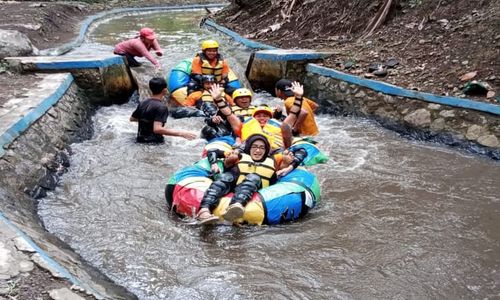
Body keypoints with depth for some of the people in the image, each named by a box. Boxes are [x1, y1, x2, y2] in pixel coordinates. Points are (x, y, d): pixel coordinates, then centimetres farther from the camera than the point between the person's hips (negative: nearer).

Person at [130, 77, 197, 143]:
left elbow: (132, 119, 19)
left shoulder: (142, 103, 4)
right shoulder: (161, 107, -20)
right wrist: (181, 133, -32)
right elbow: (157, 129, -31)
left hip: (141, 141, 8)